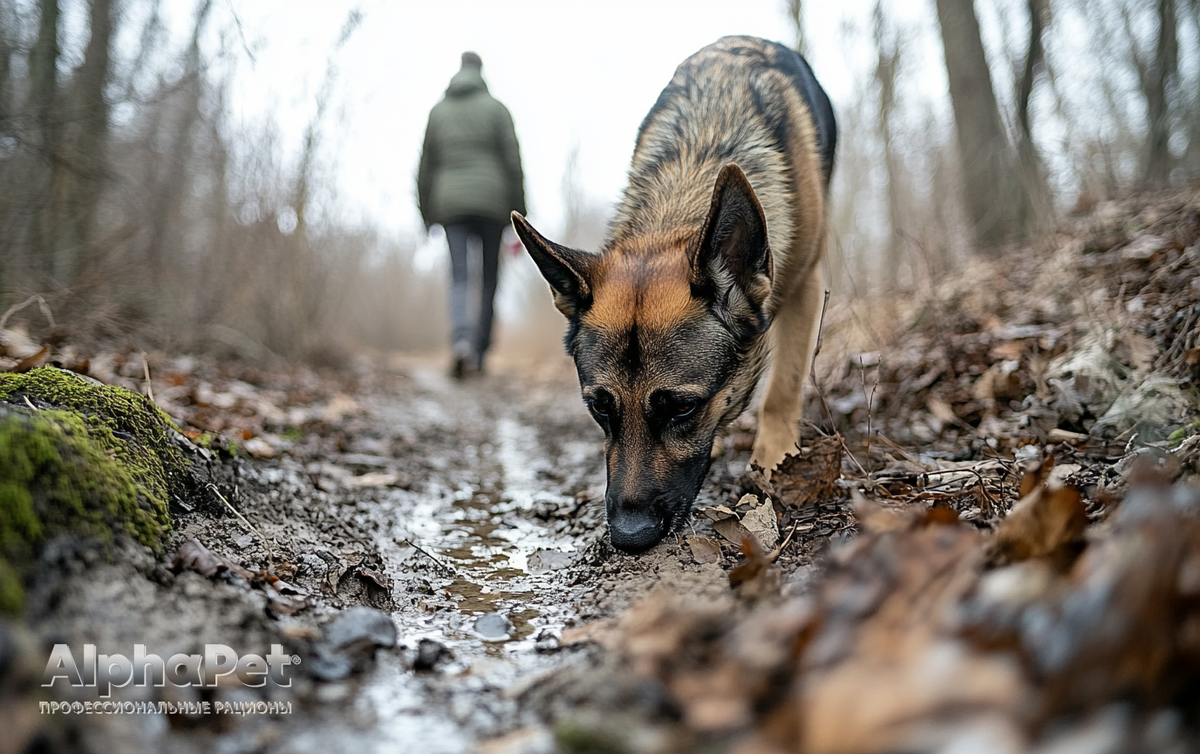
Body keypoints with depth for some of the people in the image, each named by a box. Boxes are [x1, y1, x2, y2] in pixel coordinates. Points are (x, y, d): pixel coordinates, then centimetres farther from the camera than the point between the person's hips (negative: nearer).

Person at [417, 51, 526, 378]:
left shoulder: (438, 111, 10)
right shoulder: (496, 108, 3)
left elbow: (427, 166, 9)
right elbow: (512, 161, -4)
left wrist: (427, 215, 15)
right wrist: (519, 214, -1)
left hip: (452, 204, 1)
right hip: (491, 202, -1)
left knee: (459, 280, -5)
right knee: (489, 278, 10)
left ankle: (461, 341, -30)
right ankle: (480, 351, 11)